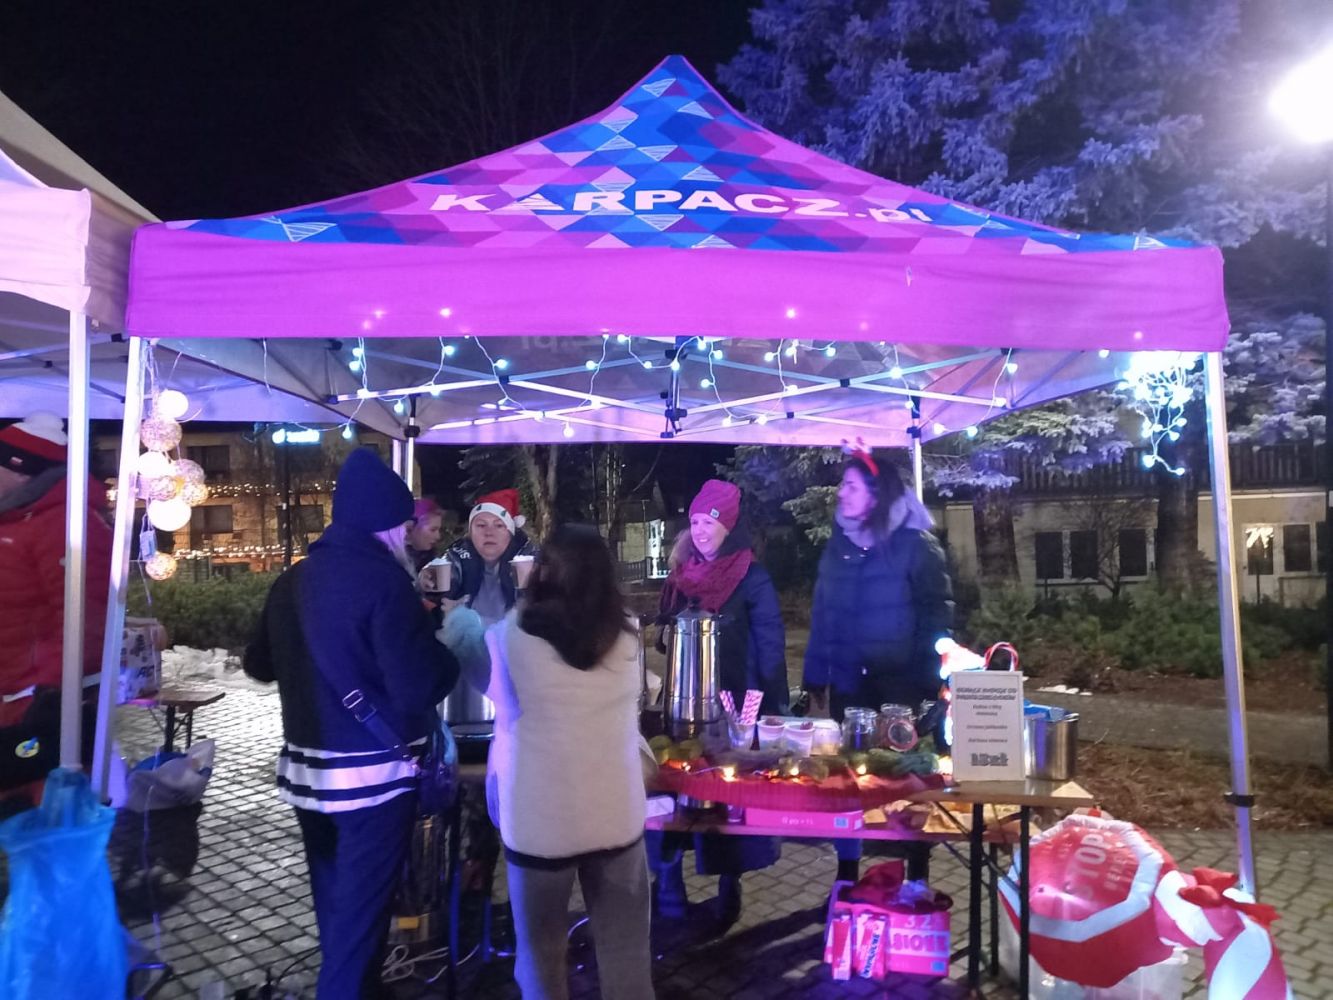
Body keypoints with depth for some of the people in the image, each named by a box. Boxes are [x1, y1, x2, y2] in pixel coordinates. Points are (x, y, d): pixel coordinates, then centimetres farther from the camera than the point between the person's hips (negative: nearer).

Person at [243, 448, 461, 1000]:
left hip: (305, 768, 8)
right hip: (372, 772, -8)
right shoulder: (384, 581, -19)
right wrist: (447, 653, -6)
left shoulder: (292, 579, 4)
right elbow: (419, 689, -25)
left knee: (334, 901, 22)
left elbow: (260, 664, 15)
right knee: (360, 909, 5)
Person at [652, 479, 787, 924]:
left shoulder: (753, 580, -8)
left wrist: (770, 710, -16)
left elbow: (770, 649, -10)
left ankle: (729, 887, 21)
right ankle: (668, 886, 16)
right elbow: (666, 638, 10)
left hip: (735, 706, -4)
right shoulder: (681, 578, 5)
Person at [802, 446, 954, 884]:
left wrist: (930, 682, -14)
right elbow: (822, 618, 8)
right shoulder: (838, 546, 6)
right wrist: (815, 682, 6)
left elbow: (937, 615, -9)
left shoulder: (915, 544, -9)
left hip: (902, 687, -4)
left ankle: (917, 883, 26)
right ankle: (846, 880, 28)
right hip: (849, 686, 5)